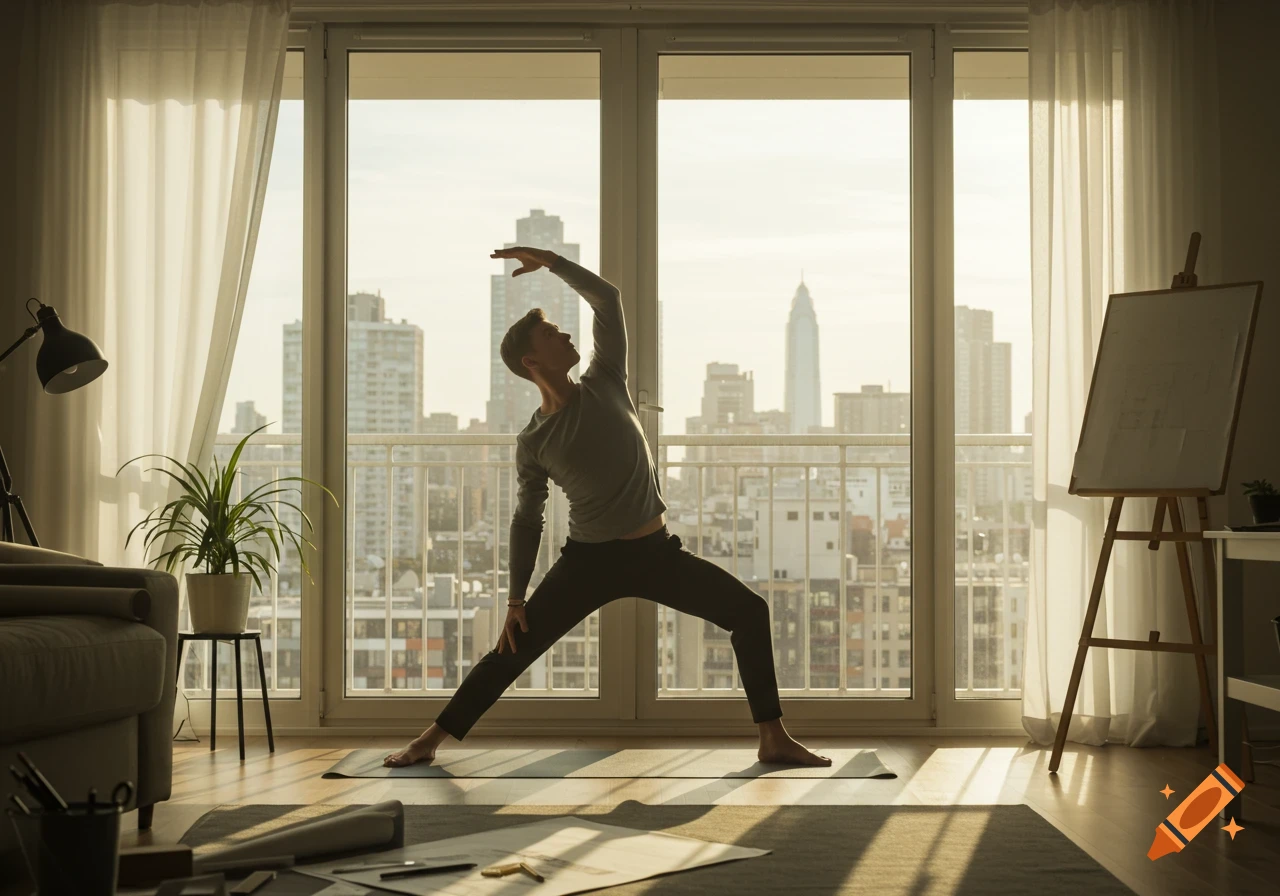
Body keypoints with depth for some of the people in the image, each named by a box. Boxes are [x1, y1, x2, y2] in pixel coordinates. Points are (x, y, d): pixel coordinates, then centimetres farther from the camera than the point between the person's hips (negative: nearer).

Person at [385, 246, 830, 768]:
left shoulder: (604, 386, -1)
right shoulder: (533, 442, -6)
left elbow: (607, 299, -3)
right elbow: (527, 520, 0)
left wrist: (550, 262, -7)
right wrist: (516, 599, -2)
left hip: (656, 552, 2)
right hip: (589, 560, -2)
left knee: (750, 612, -5)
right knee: (515, 647, -4)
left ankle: (774, 739, 1)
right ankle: (430, 740, 7)